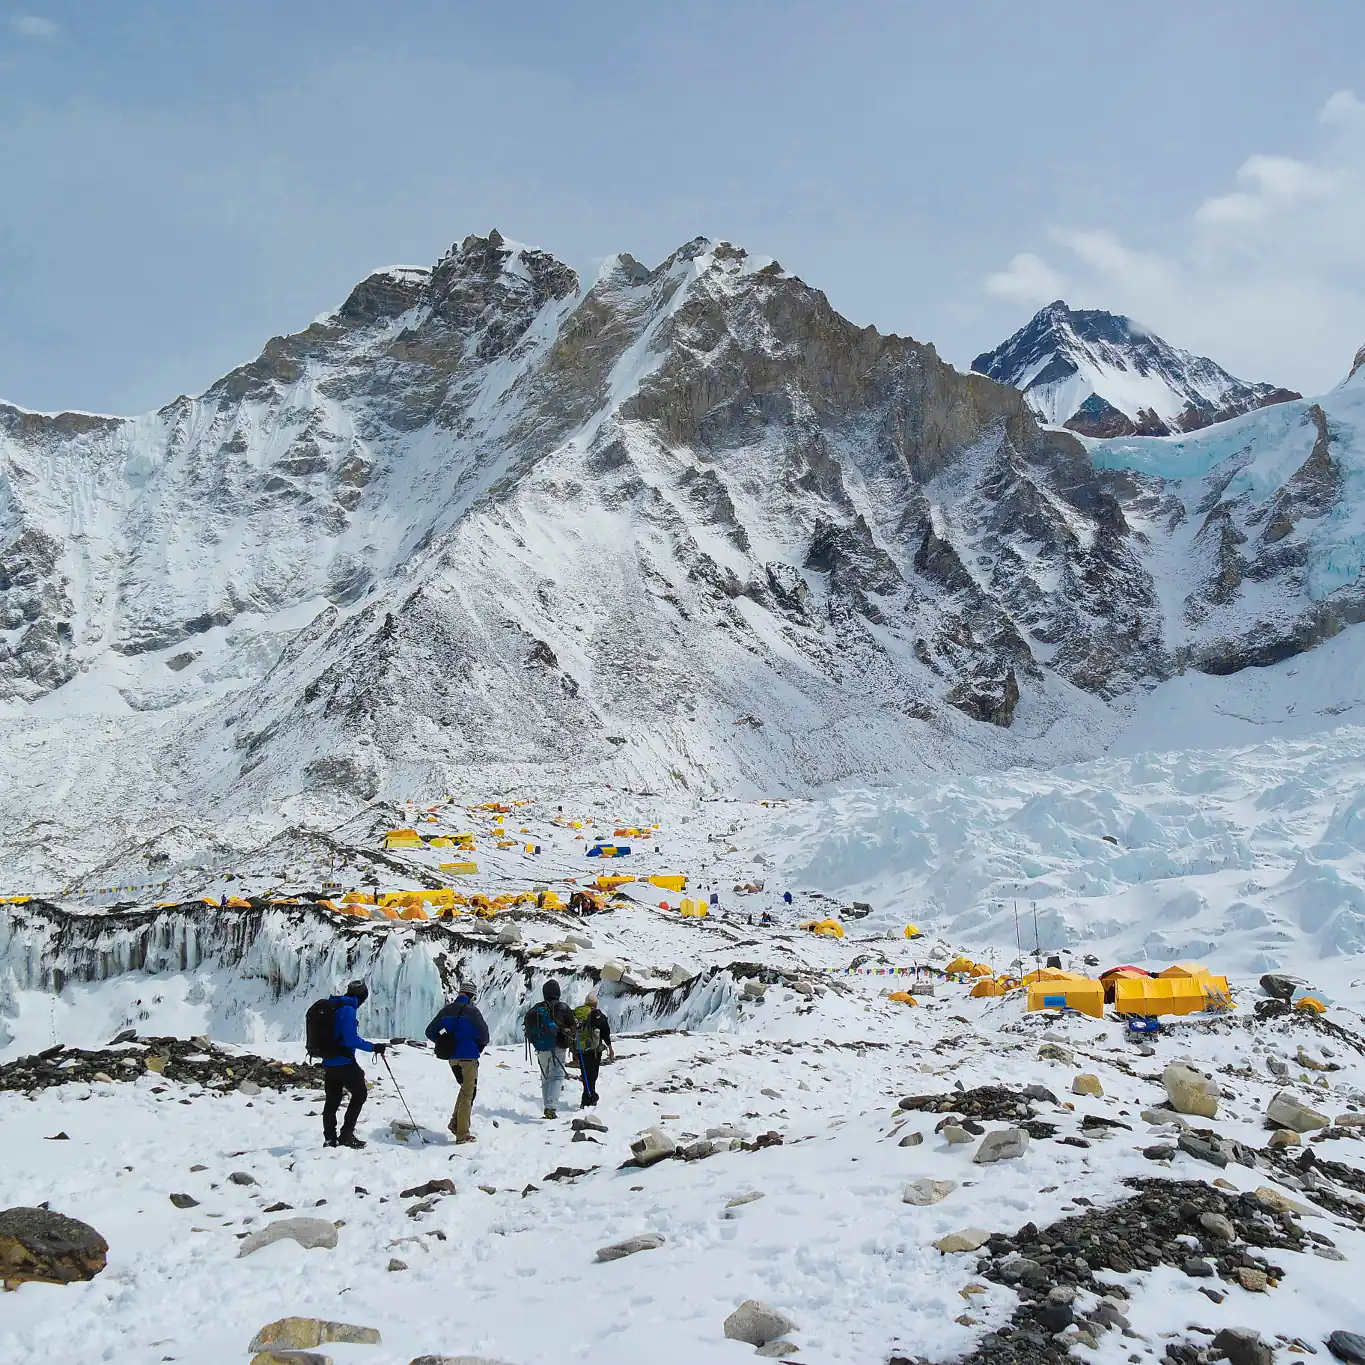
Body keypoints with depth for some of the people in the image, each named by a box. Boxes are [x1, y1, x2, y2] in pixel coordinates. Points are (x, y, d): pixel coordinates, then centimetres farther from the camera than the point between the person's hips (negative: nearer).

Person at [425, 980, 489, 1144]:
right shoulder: (471, 1010, -11)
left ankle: (455, 1121, 14)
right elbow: (484, 1033, -13)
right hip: (468, 1056, -6)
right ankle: (462, 1133, 2)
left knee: (465, 1087, 25)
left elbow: (430, 1031, 8)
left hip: (451, 1057, 6)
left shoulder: (447, 1010, 5)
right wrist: (480, 1047, 8)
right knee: (468, 1093, 2)